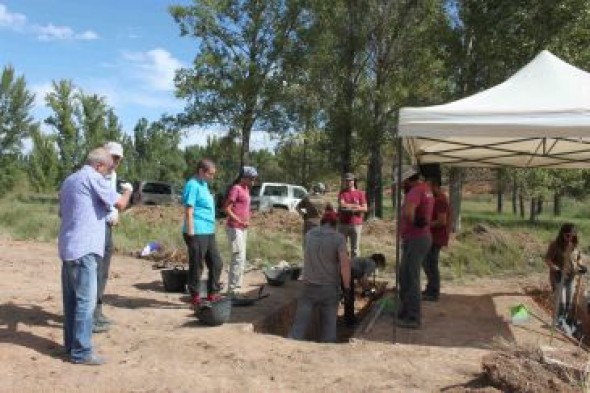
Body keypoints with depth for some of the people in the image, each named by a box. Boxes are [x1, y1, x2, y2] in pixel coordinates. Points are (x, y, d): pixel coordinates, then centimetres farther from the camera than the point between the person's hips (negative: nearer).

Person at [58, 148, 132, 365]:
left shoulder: (69, 180, 19)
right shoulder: (93, 177, -9)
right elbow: (120, 203, -15)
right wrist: (128, 190, 6)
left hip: (67, 247, 9)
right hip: (83, 249, -9)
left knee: (71, 298, 13)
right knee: (86, 300, -6)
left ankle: (71, 344, 21)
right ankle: (81, 351, -4)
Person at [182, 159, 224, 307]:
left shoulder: (204, 184, 17)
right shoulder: (193, 185, -12)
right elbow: (189, 212, -17)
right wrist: (191, 233, -20)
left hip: (209, 232, 10)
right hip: (197, 234, -9)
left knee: (216, 264, 13)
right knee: (196, 266, 1)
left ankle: (213, 294, 23)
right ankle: (195, 298, 11)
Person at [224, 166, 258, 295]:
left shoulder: (246, 189, 14)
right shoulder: (236, 189, -13)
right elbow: (227, 209, -18)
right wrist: (240, 222, -24)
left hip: (243, 228, 9)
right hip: (235, 228, -9)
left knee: (241, 259, 12)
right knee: (239, 258, -11)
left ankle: (236, 288, 20)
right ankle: (232, 289, -5)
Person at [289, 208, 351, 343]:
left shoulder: (309, 234, 3)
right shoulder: (338, 238, -9)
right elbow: (345, 264, -19)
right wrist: (346, 287, -8)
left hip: (309, 286, 2)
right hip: (330, 288, -2)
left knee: (299, 324, 5)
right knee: (328, 326, 10)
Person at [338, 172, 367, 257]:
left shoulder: (360, 193, 4)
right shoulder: (342, 193, 6)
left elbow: (365, 208, -3)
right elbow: (342, 205, -10)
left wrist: (350, 208, -13)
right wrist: (356, 206, -7)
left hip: (356, 224, -1)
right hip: (343, 224, 1)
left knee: (355, 248, 2)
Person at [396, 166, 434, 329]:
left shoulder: (416, 191, -18)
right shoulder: (425, 189, 13)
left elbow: (408, 212, -36)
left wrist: (414, 223, -19)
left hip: (415, 239, -10)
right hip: (422, 237, 10)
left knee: (410, 279, -3)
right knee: (404, 276, 19)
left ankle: (413, 318, 4)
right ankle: (405, 312, 30)